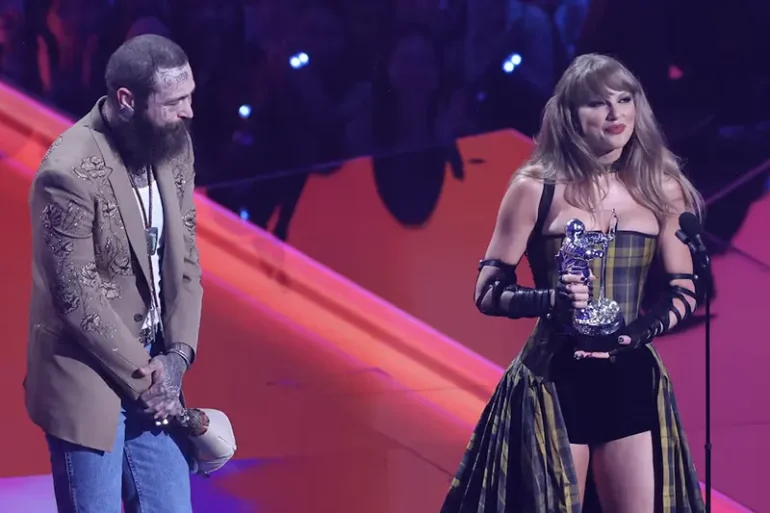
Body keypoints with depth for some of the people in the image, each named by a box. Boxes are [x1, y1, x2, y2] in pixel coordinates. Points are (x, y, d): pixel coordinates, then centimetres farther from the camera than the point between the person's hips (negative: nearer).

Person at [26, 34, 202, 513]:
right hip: (87, 384, -6)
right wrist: (142, 377, -11)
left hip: (153, 375, 6)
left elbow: (185, 255, 6)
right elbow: (78, 298, -19)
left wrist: (178, 354, -6)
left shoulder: (173, 146, -1)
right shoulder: (70, 172, -23)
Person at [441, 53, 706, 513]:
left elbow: (684, 293, 7)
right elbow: (488, 292, -5)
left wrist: (638, 332, -12)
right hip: (554, 381, -3)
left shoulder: (662, 190, 2)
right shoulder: (536, 189, -7)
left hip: (632, 382, 3)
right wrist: (551, 300, -23)